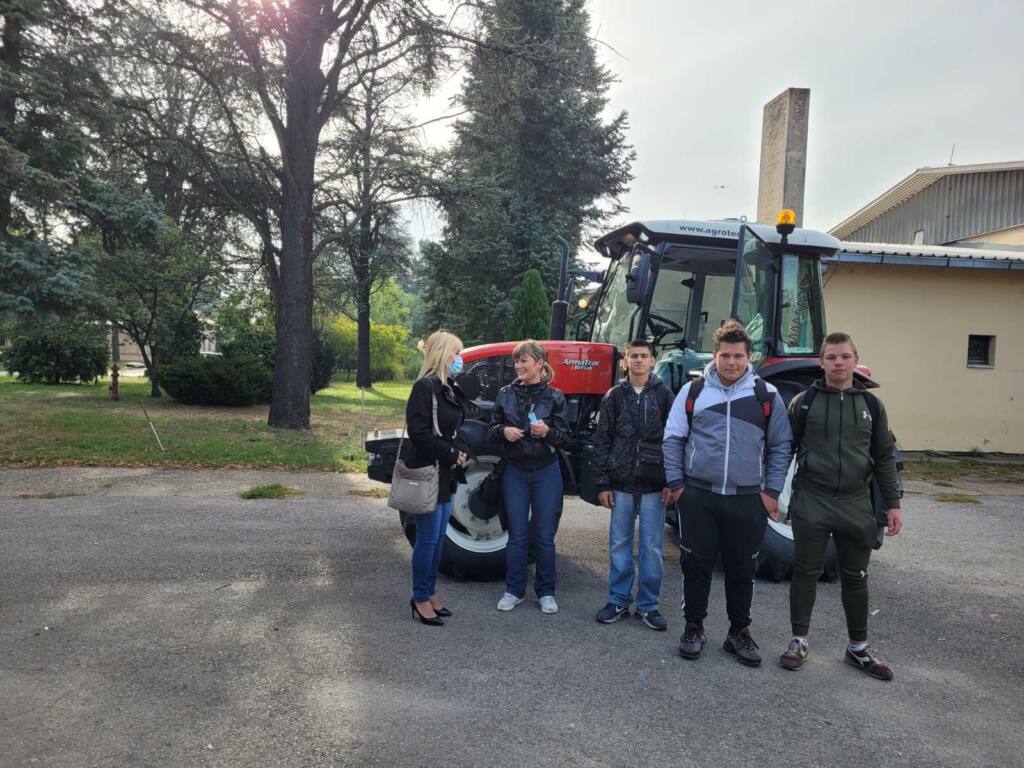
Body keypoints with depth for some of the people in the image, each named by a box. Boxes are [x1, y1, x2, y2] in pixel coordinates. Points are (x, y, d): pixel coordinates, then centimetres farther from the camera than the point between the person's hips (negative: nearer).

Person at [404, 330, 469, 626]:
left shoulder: (452, 389, 12)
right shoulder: (425, 387, -15)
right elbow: (419, 432, -21)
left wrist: (461, 451, 1)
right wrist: (452, 454, -15)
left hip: (446, 474, 9)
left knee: (438, 538, 15)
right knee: (428, 538, 0)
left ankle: (430, 592, 27)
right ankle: (420, 598, 13)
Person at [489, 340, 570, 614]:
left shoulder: (554, 396, -5)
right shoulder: (506, 394, 2)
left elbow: (565, 437, -4)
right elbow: (492, 430, 7)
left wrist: (547, 431, -24)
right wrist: (504, 431, -15)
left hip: (546, 472, -1)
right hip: (515, 471, 2)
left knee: (544, 536, 6)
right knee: (517, 535, 7)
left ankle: (546, 592, 20)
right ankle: (514, 590, 20)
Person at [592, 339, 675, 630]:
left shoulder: (664, 395, 1)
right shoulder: (614, 395, 4)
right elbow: (602, 440, 3)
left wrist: (671, 481, -5)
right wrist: (602, 483, -1)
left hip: (654, 485, -1)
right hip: (621, 482, 1)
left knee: (652, 546, 5)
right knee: (619, 543, 9)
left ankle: (648, 604, 17)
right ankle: (618, 600, 21)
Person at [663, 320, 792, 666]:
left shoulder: (766, 395, 3)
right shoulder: (693, 391, 2)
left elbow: (780, 446, 6)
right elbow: (673, 439, 4)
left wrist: (772, 491, 0)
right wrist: (676, 484, -1)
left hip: (747, 499, 1)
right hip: (698, 495, 0)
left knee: (741, 569, 11)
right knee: (696, 564, 6)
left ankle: (739, 631, 27)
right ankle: (694, 627, 23)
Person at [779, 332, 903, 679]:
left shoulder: (871, 405, 5)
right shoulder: (804, 401, -2)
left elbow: (884, 457, 9)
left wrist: (893, 503, 5)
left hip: (856, 505, 2)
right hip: (811, 503, -2)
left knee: (855, 578, 12)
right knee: (806, 572, 7)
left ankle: (858, 648, 27)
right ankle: (799, 641, 21)